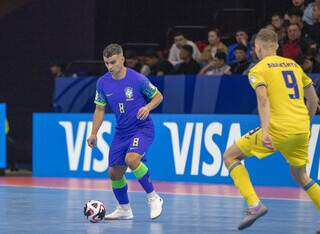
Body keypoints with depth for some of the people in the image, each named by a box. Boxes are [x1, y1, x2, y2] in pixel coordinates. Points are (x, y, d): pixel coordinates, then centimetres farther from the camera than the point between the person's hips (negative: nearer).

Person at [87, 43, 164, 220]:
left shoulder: (137, 79, -15)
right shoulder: (102, 83, -2)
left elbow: (158, 96, -1)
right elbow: (100, 108, 10)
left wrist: (147, 107, -20)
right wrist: (94, 133, 3)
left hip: (142, 128, -6)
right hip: (121, 132, 6)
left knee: (131, 159, -30)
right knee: (114, 172, 5)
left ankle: (153, 197, -13)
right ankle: (124, 209, 27)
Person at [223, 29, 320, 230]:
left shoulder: (258, 70, 1)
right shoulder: (294, 65, 19)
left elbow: (263, 100, -16)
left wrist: (265, 130, -27)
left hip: (278, 129, -6)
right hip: (301, 130, 6)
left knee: (230, 156, 7)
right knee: (300, 176, 25)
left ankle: (255, 205, -9)